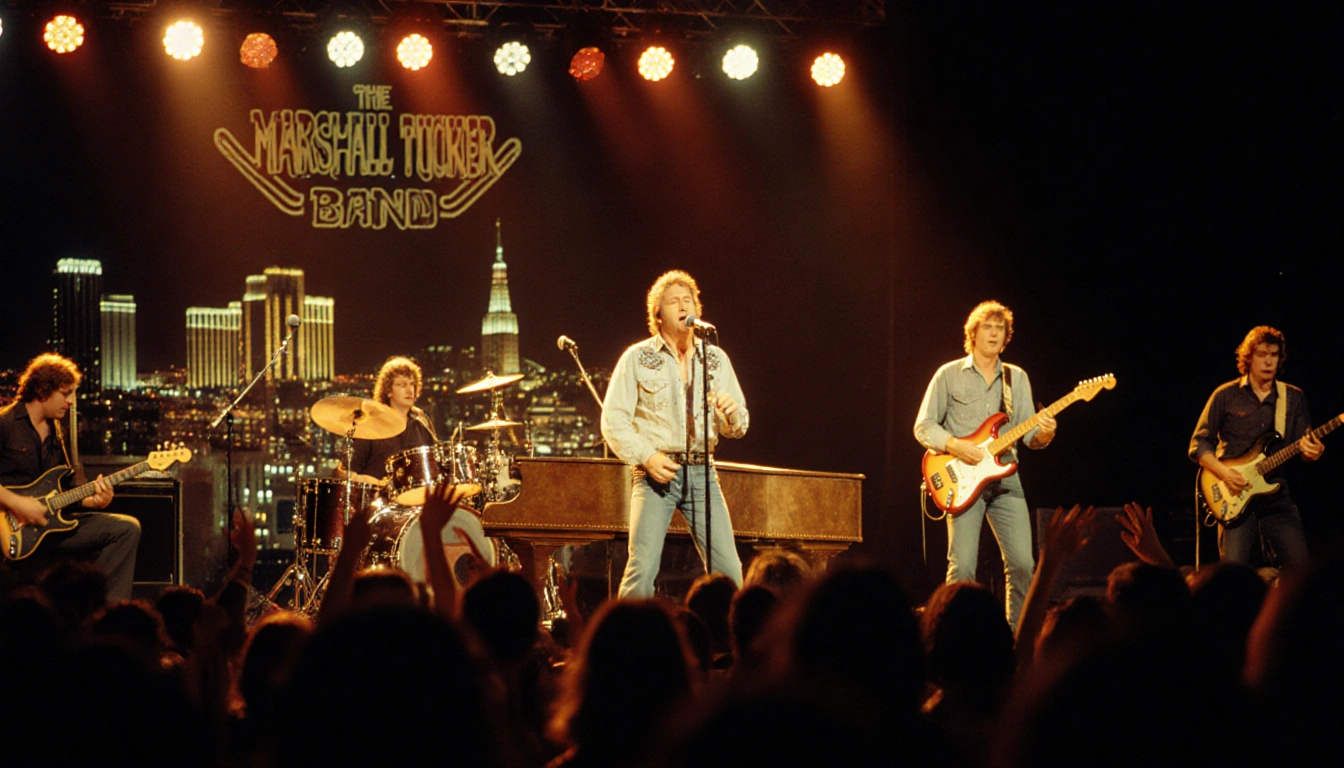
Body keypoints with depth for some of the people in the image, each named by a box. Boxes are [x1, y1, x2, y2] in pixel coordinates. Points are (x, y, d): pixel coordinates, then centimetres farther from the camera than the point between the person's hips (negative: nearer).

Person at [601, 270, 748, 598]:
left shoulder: (716, 359, 14)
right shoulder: (637, 358, 4)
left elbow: (737, 428, 15)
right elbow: (613, 420, 0)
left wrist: (732, 414, -9)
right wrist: (647, 457, -13)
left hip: (702, 470, 3)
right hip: (657, 473, -3)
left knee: (729, 570, -6)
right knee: (642, 569, -15)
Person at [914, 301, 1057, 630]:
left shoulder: (1017, 378, 16)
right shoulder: (950, 375, 6)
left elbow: (1028, 434, 11)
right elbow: (923, 426, 3)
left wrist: (1042, 434, -13)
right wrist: (954, 446, -14)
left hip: (1005, 477, 3)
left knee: (1022, 563, -7)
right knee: (962, 566, -13)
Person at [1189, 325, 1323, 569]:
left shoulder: (1293, 398, 11)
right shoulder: (1226, 396, 4)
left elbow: (1304, 444, 9)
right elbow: (1198, 444, 3)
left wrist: (1311, 451, -16)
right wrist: (1224, 472, -14)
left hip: (1275, 494, 2)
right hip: (1236, 498, -2)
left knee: (1299, 565, -11)